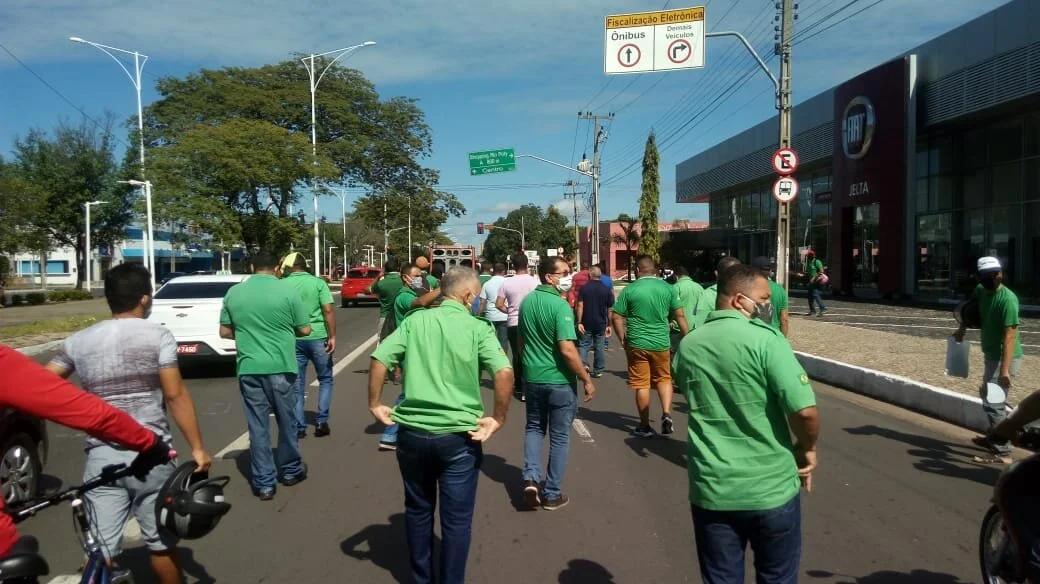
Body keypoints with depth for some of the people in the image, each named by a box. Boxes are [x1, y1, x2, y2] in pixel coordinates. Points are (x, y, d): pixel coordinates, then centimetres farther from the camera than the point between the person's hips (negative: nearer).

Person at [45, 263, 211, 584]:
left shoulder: (78, 341, 7)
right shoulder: (158, 336, -6)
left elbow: (40, 387, 6)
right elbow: (176, 396, -10)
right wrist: (198, 448, -6)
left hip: (101, 455, 3)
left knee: (101, 550, 9)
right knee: (161, 541, 13)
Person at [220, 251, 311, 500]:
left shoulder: (234, 292, 3)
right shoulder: (287, 290, -7)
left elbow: (225, 332, 9)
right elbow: (305, 330, -2)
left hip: (248, 368, 2)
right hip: (281, 367, -2)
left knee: (257, 426, 8)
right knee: (286, 421, 15)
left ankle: (264, 483, 11)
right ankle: (290, 471, 30)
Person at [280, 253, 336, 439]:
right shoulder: (318, 282, -3)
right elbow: (328, 311, -11)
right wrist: (332, 336, -8)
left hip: (293, 340, 1)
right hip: (318, 337, -1)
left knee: (297, 385, 11)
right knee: (325, 379, 15)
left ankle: (299, 427, 13)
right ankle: (321, 422, 9)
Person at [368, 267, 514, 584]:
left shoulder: (415, 321, 2)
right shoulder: (478, 328, -6)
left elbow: (379, 360, -6)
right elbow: (504, 372, -19)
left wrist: (375, 404, 4)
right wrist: (498, 418, -9)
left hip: (412, 432, 4)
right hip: (459, 435, -3)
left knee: (418, 510, 22)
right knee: (456, 519, 11)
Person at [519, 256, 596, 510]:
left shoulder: (526, 302, 4)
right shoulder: (560, 305, -20)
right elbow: (567, 350, -25)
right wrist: (587, 379, -15)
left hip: (532, 377, 6)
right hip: (560, 380, -6)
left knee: (534, 427, 23)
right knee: (559, 436, 8)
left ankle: (531, 478, 7)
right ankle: (551, 494, 16)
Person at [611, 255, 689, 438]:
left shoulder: (630, 290, -5)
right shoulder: (667, 288, 0)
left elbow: (616, 317, -4)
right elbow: (680, 315, 2)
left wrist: (623, 339, 7)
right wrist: (687, 337, 12)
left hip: (637, 344, -2)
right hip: (661, 343, 2)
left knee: (642, 384, 6)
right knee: (664, 378, 20)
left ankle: (645, 426, 14)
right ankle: (666, 413, 1)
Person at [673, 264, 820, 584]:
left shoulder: (687, 346, 3)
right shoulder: (765, 339, -14)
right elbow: (805, 411, -19)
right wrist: (807, 449, 0)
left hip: (710, 491, 4)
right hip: (770, 489, -3)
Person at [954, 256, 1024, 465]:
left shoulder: (1007, 299, -23)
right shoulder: (981, 290, 2)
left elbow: (1010, 336, -28)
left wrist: (1005, 370, -32)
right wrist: (962, 329, 20)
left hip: (1003, 358, -10)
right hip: (991, 355, 10)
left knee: (993, 403, -14)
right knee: (988, 397, 23)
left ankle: (1002, 453, -11)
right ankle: (995, 438, 40)